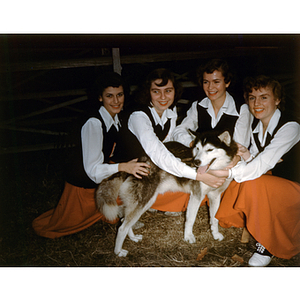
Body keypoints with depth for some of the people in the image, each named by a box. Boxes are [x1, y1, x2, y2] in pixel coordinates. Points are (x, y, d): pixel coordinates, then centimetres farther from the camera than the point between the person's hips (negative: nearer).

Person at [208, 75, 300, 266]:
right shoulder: (255, 123, 0)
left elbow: (261, 166, -31)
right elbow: (257, 159, 0)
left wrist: (227, 172, -41)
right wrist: (247, 156, -23)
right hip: (271, 180, 8)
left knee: (253, 184, -31)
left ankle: (268, 245, -12)